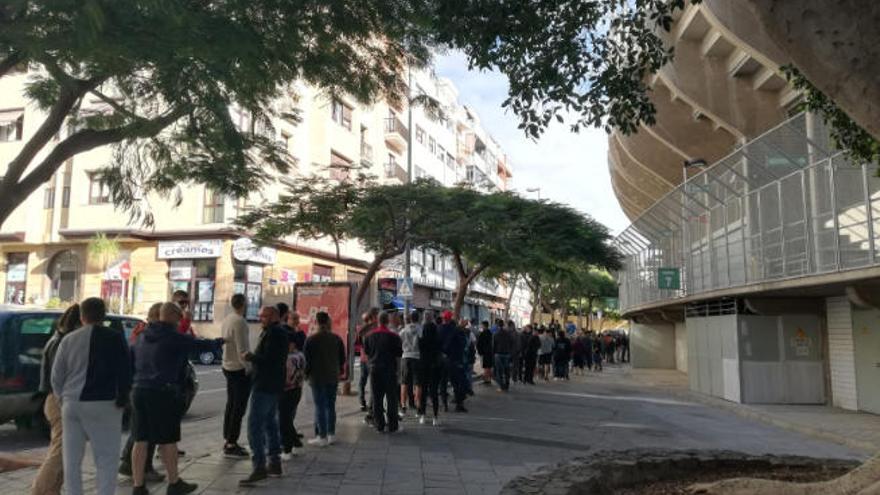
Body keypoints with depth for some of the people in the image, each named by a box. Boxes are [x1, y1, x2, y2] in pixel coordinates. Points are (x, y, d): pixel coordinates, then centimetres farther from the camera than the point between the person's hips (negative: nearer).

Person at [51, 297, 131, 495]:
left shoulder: (68, 340, 7)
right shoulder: (114, 338, -5)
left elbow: (56, 377, 10)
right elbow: (125, 372, -6)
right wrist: (122, 399, 5)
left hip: (71, 404, 4)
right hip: (103, 404, -4)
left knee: (72, 460, 13)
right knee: (106, 460, 1)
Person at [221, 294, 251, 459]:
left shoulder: (226, 320, 9)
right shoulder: (240, 322, -19)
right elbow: (242, 349, -22)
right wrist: (249, 369, -15)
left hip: (228, 367, 10)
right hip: (240, 369, -9)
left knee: (231, 405, 16)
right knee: (239, 408, -4)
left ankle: (228, 441, 23)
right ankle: (231, 445, -1)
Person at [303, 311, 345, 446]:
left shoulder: (311, 339, -10)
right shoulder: (336, 338, 4)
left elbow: (306, 359, -7)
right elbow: (342, 358, 11)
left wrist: (306, 374, 7)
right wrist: (339, 371, 23)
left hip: (317, 378, -5)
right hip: (333, 377, 5)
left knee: (320, 407, -2)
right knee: (331, 406, 12)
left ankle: (322, 437, -2)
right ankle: (331, 435, 16)